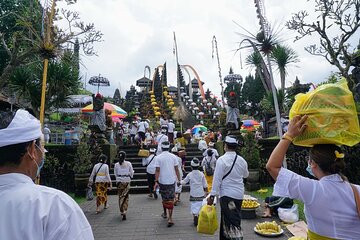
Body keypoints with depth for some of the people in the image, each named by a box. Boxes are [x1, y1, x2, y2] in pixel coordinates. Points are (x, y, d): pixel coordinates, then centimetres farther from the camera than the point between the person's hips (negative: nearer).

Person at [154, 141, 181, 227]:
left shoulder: (158, 157, -7)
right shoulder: (173, 156, -3)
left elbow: (157, 170, -11)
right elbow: (176, 169, -1)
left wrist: (156, 181, -10)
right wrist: (179, 180, 7)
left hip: (162, 181, 0)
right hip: (172, 181, 0)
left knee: (164, 198, 19)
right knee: (170, 199, 5)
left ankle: (165, 213, 37)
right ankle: (170, 218, 1)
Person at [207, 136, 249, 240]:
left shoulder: (222, 160, -15)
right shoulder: (242, 160, 2)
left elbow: (217, 179, -17)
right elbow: (246, 175, 20)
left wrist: (212, 196, -11)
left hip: (227, 194, -7)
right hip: (239, 194, 7)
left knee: (232, 221, -1)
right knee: (236, 219, 20)